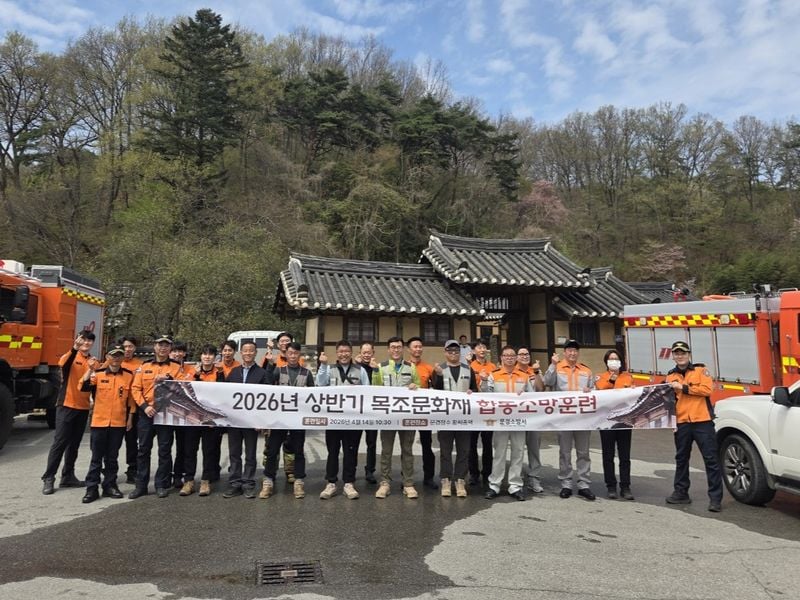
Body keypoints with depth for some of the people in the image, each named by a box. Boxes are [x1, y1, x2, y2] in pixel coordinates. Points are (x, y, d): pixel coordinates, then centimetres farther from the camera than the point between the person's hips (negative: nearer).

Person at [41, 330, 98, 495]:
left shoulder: (94, 362, 10)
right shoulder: (71, 356, -5)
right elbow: (62, 364, -29)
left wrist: (93, 370, -13)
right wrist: (74, 349, -45)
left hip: (83, 407, 5)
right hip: (66, 406, -5)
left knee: (74, 443, 11)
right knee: (60, 442, -5)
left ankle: (68, 476, 19)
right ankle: (49, 478, 2)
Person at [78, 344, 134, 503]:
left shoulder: (129, 375, 3)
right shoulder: (98, 374, 0)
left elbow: (131, 399, 8)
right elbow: (83, 387, -15)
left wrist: (130, 418, 6)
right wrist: (90, 369, -24)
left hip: (119, 423, 1)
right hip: (99, 422, -1)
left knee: (112, 457, 11)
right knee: (96, 457, 4)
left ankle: (109, 486, 21)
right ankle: (92, 488, 11)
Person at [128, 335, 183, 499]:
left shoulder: (176, 367, 4)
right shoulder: (144, 366, 8)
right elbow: (135, 388, 3)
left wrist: (169, 379, -21)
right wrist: (144, 406, -9)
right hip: (146, 413, 2)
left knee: (164, 451, 3)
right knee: (143, 450, 7)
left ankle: (162, 485, 13)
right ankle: (141, 485, 17)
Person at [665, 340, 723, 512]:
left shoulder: (701, 370, 1)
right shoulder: (671, 377, 11)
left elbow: (707, 389, -13)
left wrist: (683, 387, -15)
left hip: (702, 421, -4)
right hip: (681, 423, 4)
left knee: (711, 459, -1)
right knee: (681, 459, 12)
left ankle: (715, 498, 4)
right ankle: (681, 493, 23)